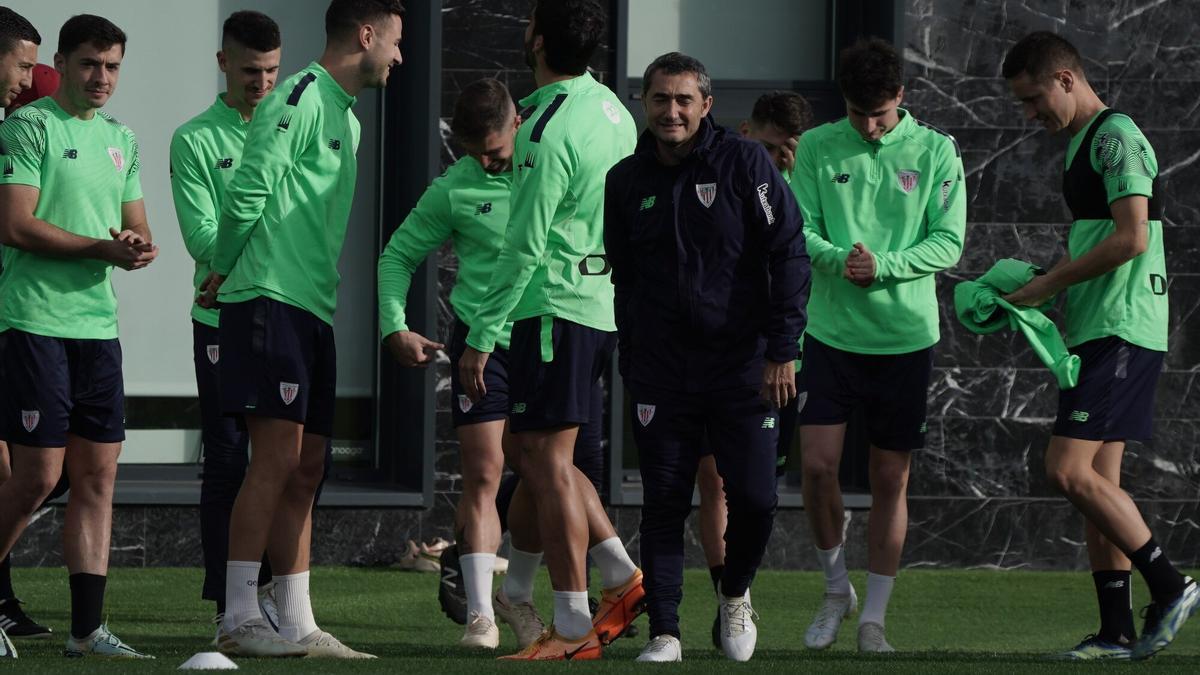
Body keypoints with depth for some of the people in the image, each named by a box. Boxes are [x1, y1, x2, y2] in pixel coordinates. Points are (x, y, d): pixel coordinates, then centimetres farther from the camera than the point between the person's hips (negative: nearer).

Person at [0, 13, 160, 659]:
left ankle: (86, 627, 5)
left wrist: (139, 246, -4)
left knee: (98, 472, 4)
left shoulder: (120, 138, 17)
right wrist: (105, 248, -15)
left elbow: (136, 228, 21)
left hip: (99, 324, 7)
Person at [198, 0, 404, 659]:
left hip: (314, 308, 10)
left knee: (304, 470, 8)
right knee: (276, 459, -13)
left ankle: (296, 625, 10)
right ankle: (238, 619, -13)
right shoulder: (299, 99, -10)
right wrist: (224, 273, -4)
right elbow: (248, 189, -15)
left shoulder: (345, 117, 22)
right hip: (271, 300, -10)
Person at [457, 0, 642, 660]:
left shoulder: (550, 134, -18)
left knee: (546, 464, -5)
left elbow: (524, 246, -18)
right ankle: (623, 576, 13)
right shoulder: (611, 109, 9)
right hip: (602, 302, 9)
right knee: (537, 457, 17)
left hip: (554, 305, -9)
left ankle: (573, 627, -4)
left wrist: (480, 337, -13)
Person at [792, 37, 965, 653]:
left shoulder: (935, 152, 0)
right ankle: (836, 589, 14)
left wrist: (883, 265, -19)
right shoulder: (817, 148, 2)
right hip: (832, 332, 0)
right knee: (817, 465, -9)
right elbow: (799, 231, -1)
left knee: (891, 481, 4)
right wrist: (841, 259, -21)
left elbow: (948, 243, -3)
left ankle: (874, 618, 15)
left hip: (905, 337, 0)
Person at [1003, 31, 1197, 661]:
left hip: (1122, 335, -10)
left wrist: (1050, 283, -13)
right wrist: (1036, 283, 13)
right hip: (1097, 333, 10)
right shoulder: (1079, 143, 19)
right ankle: (1117, 631, 8)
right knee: (1097, 481, 7)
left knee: (1068, 469, -16)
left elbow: (1131, 237, -20)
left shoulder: (1116, 136, -12)